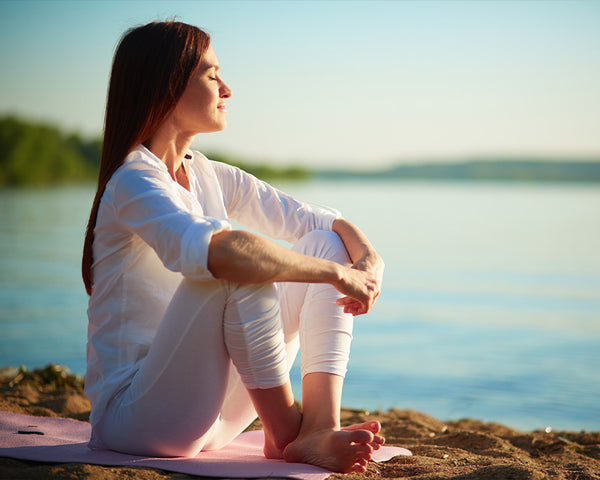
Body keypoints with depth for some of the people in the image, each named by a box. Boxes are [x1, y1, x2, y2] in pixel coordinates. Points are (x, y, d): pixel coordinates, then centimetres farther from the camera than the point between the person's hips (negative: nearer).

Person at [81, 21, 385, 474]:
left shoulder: (209, 177, 9)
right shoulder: (135, 182, -17)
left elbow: (314, 218, 7)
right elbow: (211, 250, -37)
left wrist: (370, 258, -14)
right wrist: (338, 272, -30)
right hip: (134, 415, -8)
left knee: (326, 243, -2)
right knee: (240, 267, -31)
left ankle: (319, 429, -18)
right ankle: (284, 430, -15)